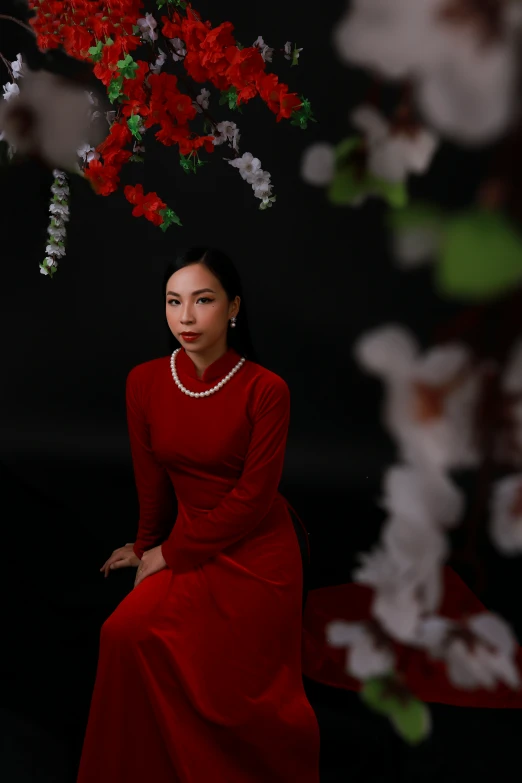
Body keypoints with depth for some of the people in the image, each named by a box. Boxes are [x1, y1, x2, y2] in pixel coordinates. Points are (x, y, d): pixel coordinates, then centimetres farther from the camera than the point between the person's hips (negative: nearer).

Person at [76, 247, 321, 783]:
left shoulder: (265, 390, -17)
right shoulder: (144, 382, -5)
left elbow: (252, 497, -15)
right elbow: (151, 480, 7)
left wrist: (169, 553, -9)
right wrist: (146, 545, 19)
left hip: (257, 554, -3)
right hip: (185, 546, 4)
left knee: (230, 688, -5)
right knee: (124, 634, -16)